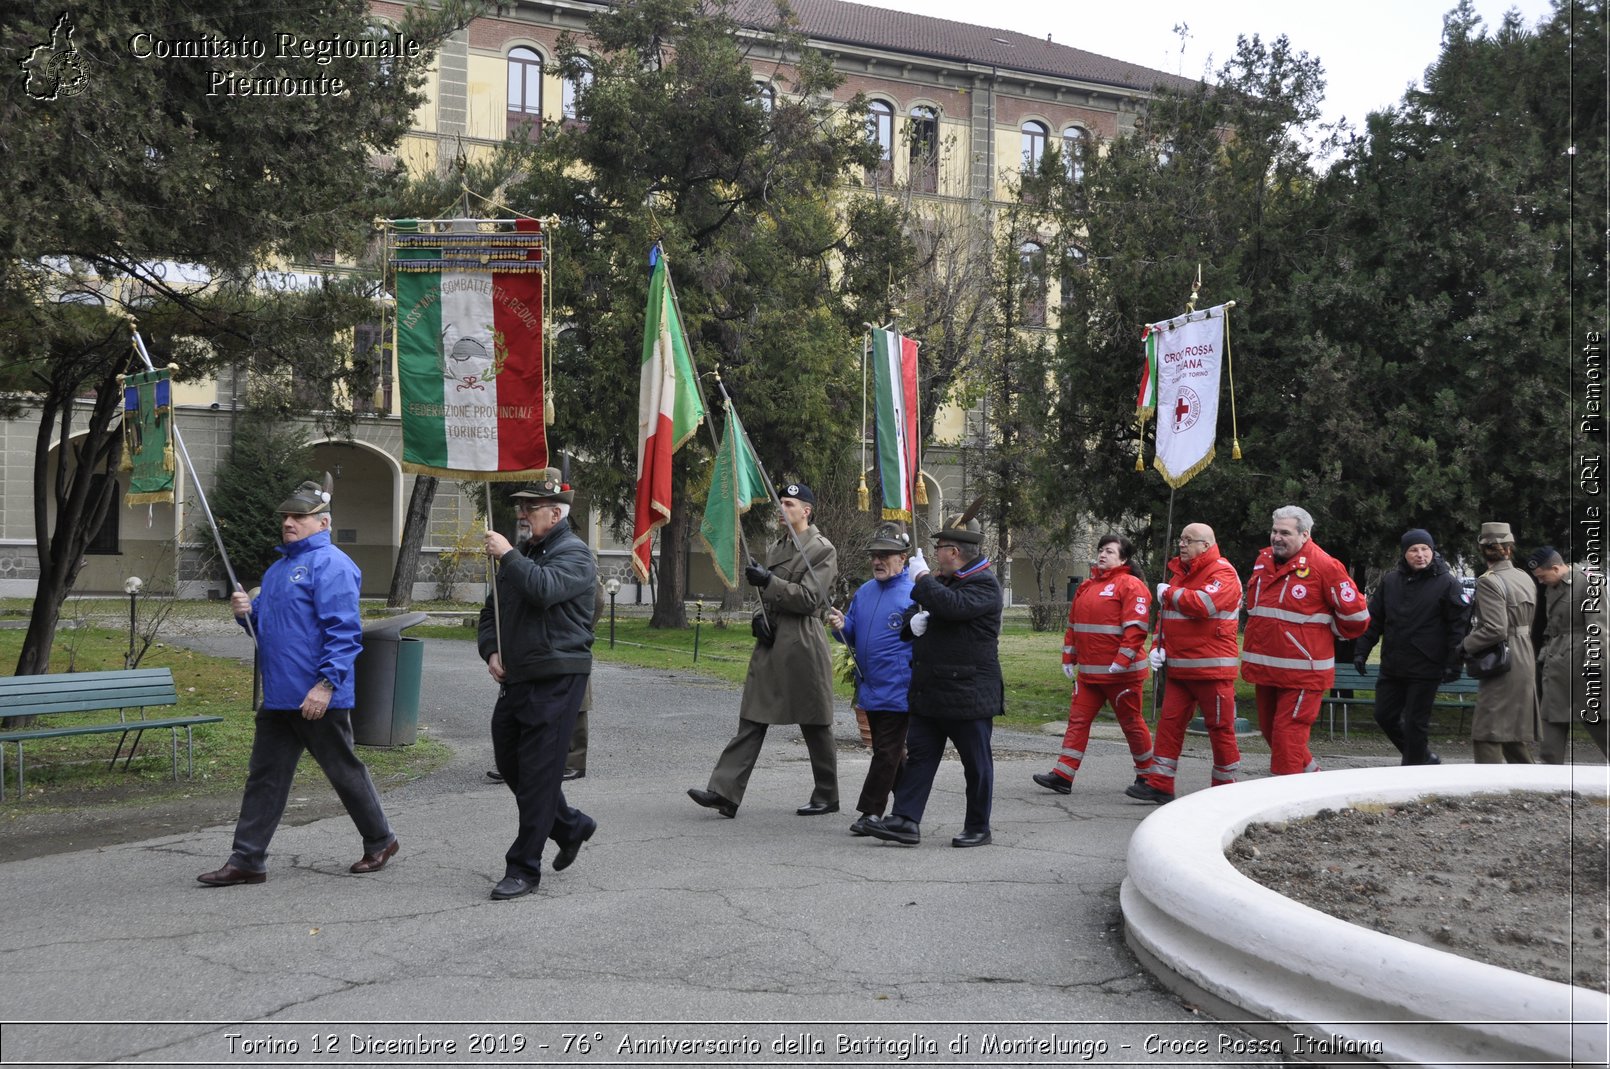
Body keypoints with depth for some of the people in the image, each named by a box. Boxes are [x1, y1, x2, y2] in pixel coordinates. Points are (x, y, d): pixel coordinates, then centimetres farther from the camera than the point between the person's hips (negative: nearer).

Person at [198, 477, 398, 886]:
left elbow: (344, 631, -20)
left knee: (344, 770, 5)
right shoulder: (280, 565, 17)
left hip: (318, 698, -9)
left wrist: (326, 683, -26)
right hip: (278, 696, 9)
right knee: (264, 776, 8)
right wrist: (247, 612, 4)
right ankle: (247, 860, 11)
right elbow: (267, 623, 27)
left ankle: (380, 842, 22)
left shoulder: (330, 564, -13)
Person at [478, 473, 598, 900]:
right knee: (508, 763, 13)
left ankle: (523, 868, 0)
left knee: (538, 772, -7)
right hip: (516, 679, 9)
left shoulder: (574, 553, -7)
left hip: (557, 679, -9)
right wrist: (491, 649, 6)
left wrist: (507, 556, -18)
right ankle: (570, 826, 32)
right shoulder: (522, 554, 18)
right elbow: (493, 610, 24)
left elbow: (543, 589, -28)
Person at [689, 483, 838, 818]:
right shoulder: (777, 547, 17)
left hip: (802, 646, -7)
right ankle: (725, 792, -4)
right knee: (751, 720, 1)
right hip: (771, 643, 7)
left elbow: (810, 598, -15)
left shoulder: (822, 550, -7)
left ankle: (827, 797, 16)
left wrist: (768, 582, -21)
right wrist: (760, 616, 4)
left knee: (815, 725, 3)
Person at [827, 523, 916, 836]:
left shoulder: (914, 595, -11)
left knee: (886, 752, -2)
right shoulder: (864, 592, 10)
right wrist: (840, 627, -4)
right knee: (888, 750, 17)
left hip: (897, 690, -8)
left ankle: (870, 813, 3)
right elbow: (853, 637, 17)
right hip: (870, 689, 8)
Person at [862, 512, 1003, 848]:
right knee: (918, 754, 4)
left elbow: (952, 606, -30)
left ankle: (978, 827, 14)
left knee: (976, 763, 4)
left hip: (968, 692, -9)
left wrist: (922, 578, -16)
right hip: (929, 691, 9)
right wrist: (913, 620, 0)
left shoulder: (983, 584, -11)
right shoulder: (943, 581, 18)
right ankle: (906, 820, 3)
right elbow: (913, 616, 25)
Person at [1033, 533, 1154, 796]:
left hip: (1122, 672, -7)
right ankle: (1063, 776, -1)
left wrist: (1122, 661, -23)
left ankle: (1146, 775, 21)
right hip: (1088, 672, 7)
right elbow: (1073, 624, 19)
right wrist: (1068, 658, 14)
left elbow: (1136, 628, -17)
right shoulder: (1087, 586, 15)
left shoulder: (1131, 585, -9)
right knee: (1078, 720, 1)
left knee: (1131, 722, 5)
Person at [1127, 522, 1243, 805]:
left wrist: (1169, 593, -12)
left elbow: (1204, 603, -27)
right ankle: (1160, 785, 5)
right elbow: (1164, 615, 22)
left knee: (1220, 728, 1)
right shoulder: (1180, 573, 17)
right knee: (1169, 723, 3)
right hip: (1179, 668, 8)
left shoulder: (1223, 573, -9)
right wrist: (1157, 647, 7)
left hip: (1212, 669, -8)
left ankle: (1224, 788, 13)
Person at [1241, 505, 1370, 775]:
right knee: (1269, 730, 17)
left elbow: (1355, 614, -9)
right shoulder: (1263, 561, 9)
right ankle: (1311, 773, 37)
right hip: (1265, 669, 8)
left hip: (1302, 671, -7)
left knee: (1287, 733, -8)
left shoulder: (1323, 566, -12)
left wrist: (1325, 632, 3)